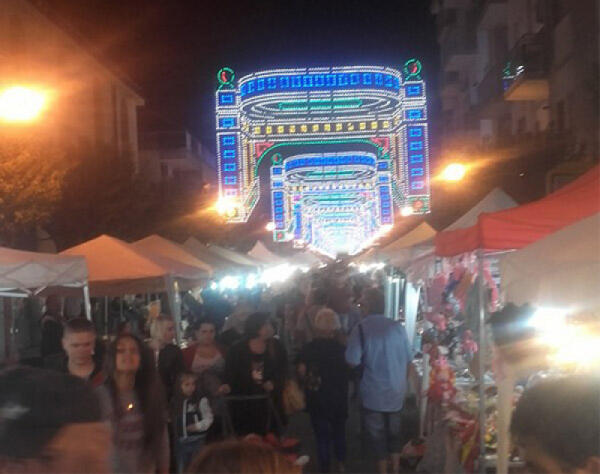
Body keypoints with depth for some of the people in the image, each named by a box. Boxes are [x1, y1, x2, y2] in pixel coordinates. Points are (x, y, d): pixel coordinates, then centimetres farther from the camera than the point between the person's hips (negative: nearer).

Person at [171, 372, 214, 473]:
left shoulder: (201, 400, -8)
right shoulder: (175, 402, 5)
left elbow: (208, 418, -9)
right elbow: (173, 420, 13)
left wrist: (198, 426, -21)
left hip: (197, 441, -4)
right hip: (181, 443, 4)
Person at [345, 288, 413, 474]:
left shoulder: (362, 328, -14)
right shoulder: (397, 327, 0)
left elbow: (353, 361, -18)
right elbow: (407, 360, 6)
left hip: (374, 394, -4)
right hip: (396, 392, 4)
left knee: (378, 437, 9)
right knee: (393, 433, 19)